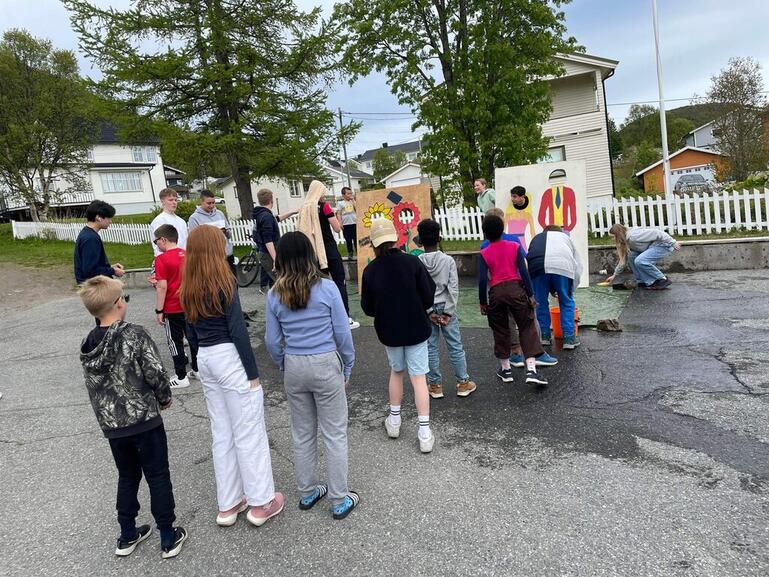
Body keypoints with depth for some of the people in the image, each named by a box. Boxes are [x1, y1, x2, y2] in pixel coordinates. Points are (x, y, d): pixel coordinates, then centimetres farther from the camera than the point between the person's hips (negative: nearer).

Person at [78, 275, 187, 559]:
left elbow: (93, 385, 8)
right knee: (158, 478, 8)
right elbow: (155, 373, -18)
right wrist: (164, 397, -2)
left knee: (127, 477, 22)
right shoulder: (134, 334, -17)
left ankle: (127, 536, 33)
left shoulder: (87, 345, 1)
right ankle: (169, 538, 18)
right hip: (144, 420, -5)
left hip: (111, 425, 5)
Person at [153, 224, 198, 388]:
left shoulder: (162, 259, -14)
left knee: (175, 341, 3)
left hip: (172, 308, -6)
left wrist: (159, 310, -11)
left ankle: (181, 377, 8)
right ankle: (197, 370, 25)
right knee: (193, 337, 15)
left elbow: (162, 287, -18)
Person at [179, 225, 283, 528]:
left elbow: (193, 332, 12)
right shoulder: (223, 283, -14)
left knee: (221, 434, 16)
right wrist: (253, 372, -12)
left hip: (205, 359, 7)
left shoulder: (188, 289, 7)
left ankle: (228, 505, 26)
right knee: (249, 433, 4)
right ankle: (261, 502, 15)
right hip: (230, 358, -7)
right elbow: (238, 330, -17)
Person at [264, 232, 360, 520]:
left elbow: (272, 340, 1)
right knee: (334, 434, 8)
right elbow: (342, 332, -8)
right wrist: (347, 368, 4)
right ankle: (340, 500, 18)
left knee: (302, 434, 18)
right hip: (325, 366, -3)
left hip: (294, 368, 3)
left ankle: (308, 493, 33)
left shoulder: (275, 294, -4)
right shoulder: (327, 288, -12)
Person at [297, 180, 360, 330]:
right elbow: (337, 228, -8)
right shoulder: (324, 206, -10)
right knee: (340, 282, -1)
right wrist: (335, 216, 6)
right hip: (329, 249, -6)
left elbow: (304, 230, 14)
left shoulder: (304, 208, 7)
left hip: (314, 250, 6)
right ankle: (345, 318, -4)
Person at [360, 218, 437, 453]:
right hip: (416, 329, -2)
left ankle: (394, 421, 32)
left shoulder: (370, 270, -10)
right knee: (418, 377, 5)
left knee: (396, 371, 23)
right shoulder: (412, 262, -14)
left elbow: (367, 308, -4)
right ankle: (424, 432, 5)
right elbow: (428, 299, -11)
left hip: (388, 331, 2)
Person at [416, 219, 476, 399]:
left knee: (431, 348, 9)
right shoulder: (448, 260, -7)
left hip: (427, 311, 1)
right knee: (455, 346, 9)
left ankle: (435, 385, 18)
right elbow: (453, 288, -10)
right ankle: (463, 382, 18)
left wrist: (429, 312, -6)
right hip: (446, 308, 0)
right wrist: (447, 312, -8)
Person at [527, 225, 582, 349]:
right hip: (563, 267, 0)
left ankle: (545, 335, 24)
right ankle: (569, 338, 15)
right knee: (567, 302, 13)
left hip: (537, 268, 0)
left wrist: (551, 289, 31)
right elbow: (578, 267, 31)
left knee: (541, 302, 15)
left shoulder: (537, 237, 38)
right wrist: (571, 289, 37)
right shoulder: (565, 237, 37)